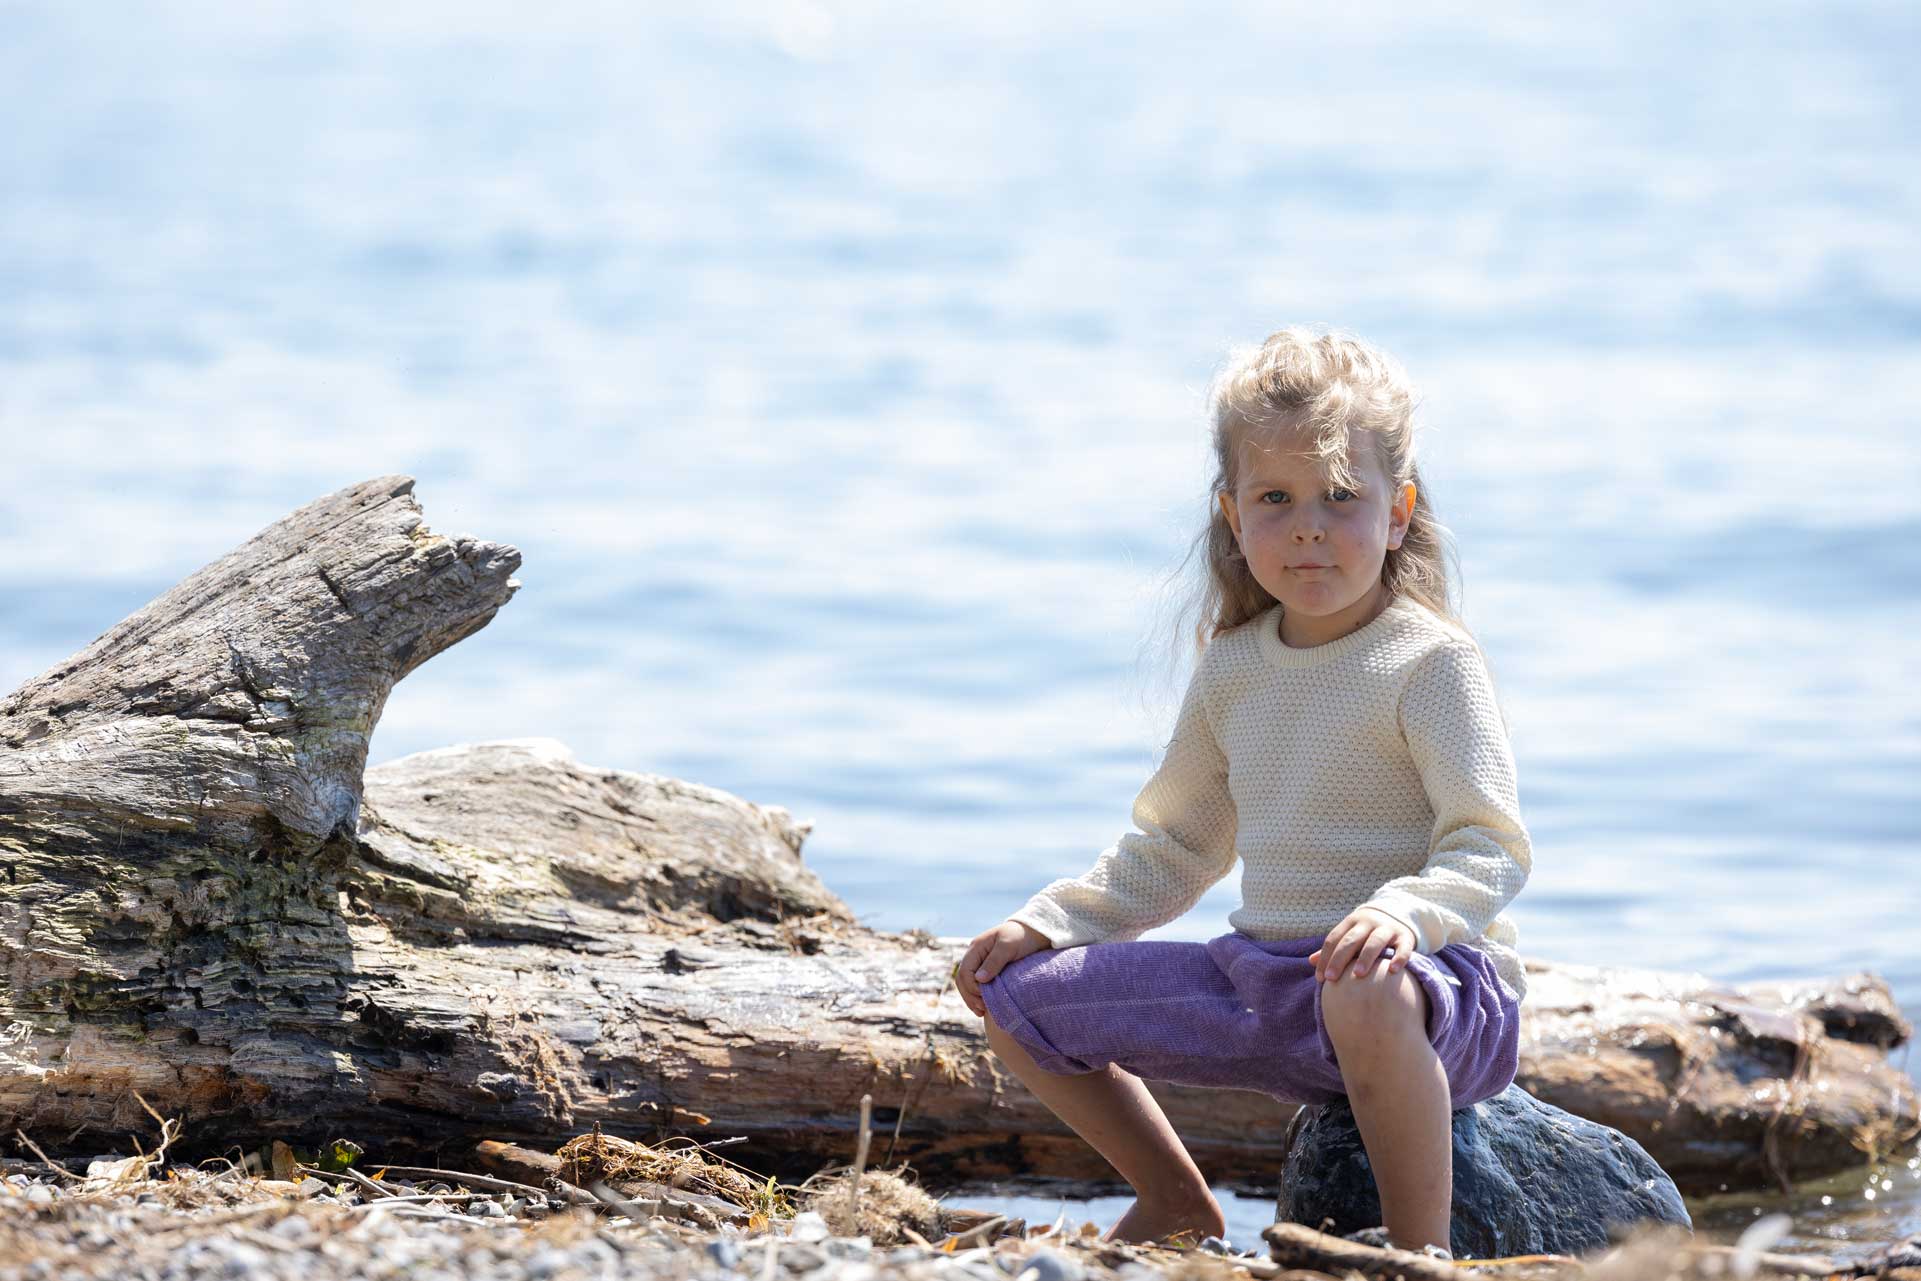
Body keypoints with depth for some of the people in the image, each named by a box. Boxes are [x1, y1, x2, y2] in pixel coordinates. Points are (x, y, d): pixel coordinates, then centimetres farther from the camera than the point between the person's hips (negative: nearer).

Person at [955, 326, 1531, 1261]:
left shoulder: (1430, 662, -9)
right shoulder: (1235, 670, 11)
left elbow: (1491, 850, -16)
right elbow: (1169, 850, 23)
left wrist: (1404, 914, -37)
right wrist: (1042, 924, 10)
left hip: (1439, 978, -7)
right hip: (1265, 979, 7)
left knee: (1369, 997, -45)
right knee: (1016, 995, 5)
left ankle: (1421, 1248, -25)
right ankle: (1176, 1205, 20)